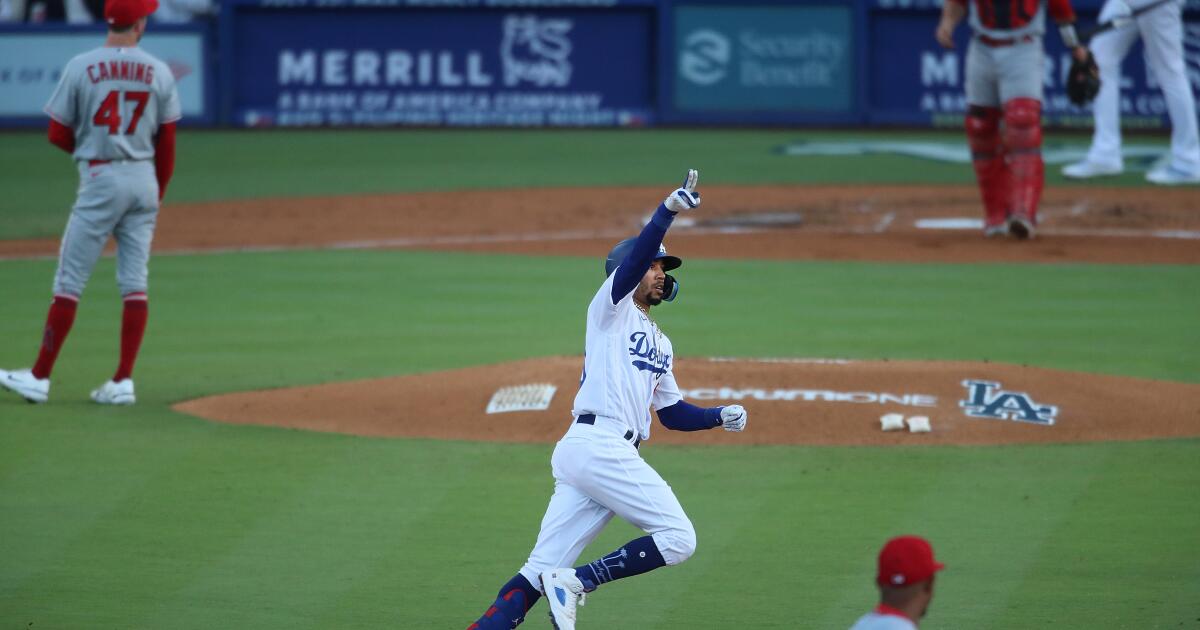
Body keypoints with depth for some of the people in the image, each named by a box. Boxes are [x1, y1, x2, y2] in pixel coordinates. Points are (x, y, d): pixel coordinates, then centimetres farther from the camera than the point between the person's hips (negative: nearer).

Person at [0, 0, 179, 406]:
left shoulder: (82, 67, -6)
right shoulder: (159, 73, 2)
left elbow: (58, 135, -3)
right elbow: (167, 145, 5)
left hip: (100, 178, -3)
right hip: (144, 179, 3)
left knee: (69, 281, 0)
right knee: (134, 283, 5)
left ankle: (40, 376, 1)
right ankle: (123, 382, 3)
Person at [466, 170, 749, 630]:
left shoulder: (660, 344, 31)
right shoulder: (612, 307, 7)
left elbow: (671, 412, 30)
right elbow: (636, 255, -12)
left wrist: (721, 416, 15)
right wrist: (669, 210, -24)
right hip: (598, 443, -8)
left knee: (541, 570, -2)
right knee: (678, 538, -12)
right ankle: (575, 582, -14)